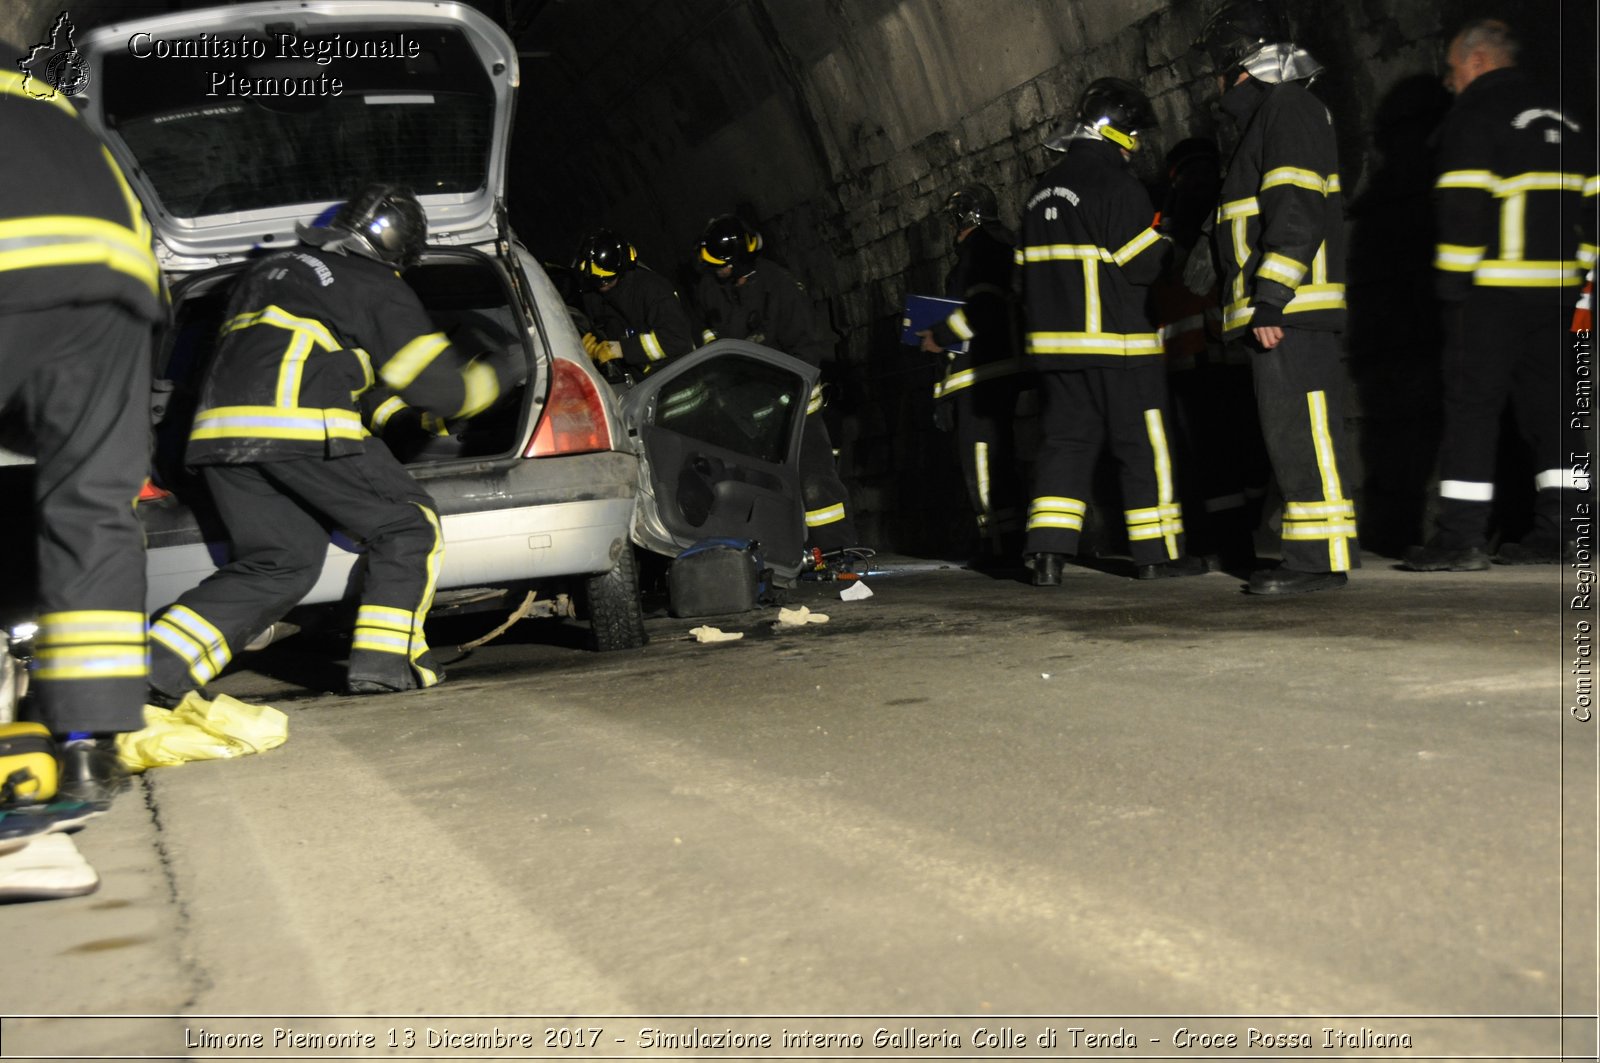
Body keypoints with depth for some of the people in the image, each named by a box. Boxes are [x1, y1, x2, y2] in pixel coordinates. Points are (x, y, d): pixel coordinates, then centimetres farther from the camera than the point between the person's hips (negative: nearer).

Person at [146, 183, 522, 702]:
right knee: (408, 527, 8)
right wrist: (497, 371, 28)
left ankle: (157, 660, -2)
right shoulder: (378, 287, 11)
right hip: (302, 427, -7)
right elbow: (439, 387, 7)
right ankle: (384, 659, -2)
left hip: (217, 432, 7)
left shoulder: (268, 269, 31)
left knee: (275, 565, 13)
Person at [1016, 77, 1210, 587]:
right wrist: (1169, 245, 4)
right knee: (1143, 444, 2)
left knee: (1066, 439, 7)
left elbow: (1029, 265, 17)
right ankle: (1157, 553, 7)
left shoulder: (1044, 189, 15)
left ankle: (1048, 551, -1)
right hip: (1117, 341, -7)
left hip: (1055, 340, 7)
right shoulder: (1116, 182, -11)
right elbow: (1145, 262, -15)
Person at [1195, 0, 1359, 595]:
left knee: (1300, 433, -12)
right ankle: (1317, 556, 15)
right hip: (1283, 311, 11)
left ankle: (1319, 561, -12)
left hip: (1290, 308, -11)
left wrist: (1271, 299, -23)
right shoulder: (1273, 114, 25)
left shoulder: (1287, 109, -7)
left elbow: (1297, 213, -18)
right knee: (1296, 435, 11)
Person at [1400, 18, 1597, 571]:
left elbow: (1464, 204, -15)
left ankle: (1461, 538, -7)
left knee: (1472, 404, -5)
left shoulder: (1475, 112, -6)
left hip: (1493, 287, -7)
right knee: (1546, 404, 12)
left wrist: (1451, 280, -11)